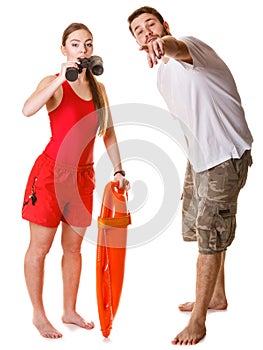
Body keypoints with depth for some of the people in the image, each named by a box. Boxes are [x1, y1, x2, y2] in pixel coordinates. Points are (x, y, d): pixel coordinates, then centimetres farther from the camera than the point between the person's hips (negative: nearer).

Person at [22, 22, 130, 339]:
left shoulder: (98, 88, 9)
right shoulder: (54, 84, -8)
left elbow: (108, 133, 14)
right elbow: (28, 109, -29)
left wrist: (118, 170, 8)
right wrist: (62, 78, -32)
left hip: (83, 175, 6)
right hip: (51, 171, -5)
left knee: (73, 246, 14)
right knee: (39, 247, 2)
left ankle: (69, 311, 27)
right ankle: (38, 315, 16)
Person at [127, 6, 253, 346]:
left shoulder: (190, 47, -16)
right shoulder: (163, 76, 12)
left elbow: (179, 48, -43)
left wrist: (164, 44, -66)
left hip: (225, 155, -10)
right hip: (197, 156, 10)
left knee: (209, 235, -6)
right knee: (198, 228, 19)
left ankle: (197, 321, 5)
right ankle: (216, 296, 39)